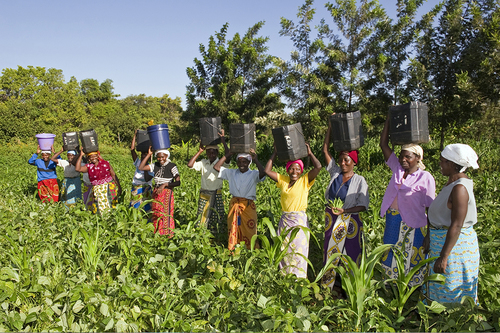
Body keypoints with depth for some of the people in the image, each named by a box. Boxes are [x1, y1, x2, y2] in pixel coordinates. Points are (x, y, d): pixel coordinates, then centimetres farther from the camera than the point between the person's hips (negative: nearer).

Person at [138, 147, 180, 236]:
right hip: (156, 193, 5)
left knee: (166, 214, -4)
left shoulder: (172, 166, -9)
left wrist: (164, 185, -23)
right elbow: (141, 168, 1)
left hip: (167, 193, -5)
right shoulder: (155, 165, 7)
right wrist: (149, 154, 0)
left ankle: (168, 235, 5)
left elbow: (178, 182, -16)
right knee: (156, 214, 8)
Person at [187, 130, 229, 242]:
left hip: (216, 196, -3)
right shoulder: (203, 163, 6)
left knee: (218, 219, -3)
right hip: (203, 195, 3)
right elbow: (190, 165, -3)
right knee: (202, 219, 6)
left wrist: (223, 140, -18)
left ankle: (219, 240, 5)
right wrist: (199, 151, -3)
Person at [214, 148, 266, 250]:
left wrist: (256, 160, -18)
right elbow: (216, 167, 7)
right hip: (234, 204, 3)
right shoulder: (231, 173, 10)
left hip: (248, 206, -3)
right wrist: (227, 155, 3)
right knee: (233, 230, 7)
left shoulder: (253, 174, 1)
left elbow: (263, 173, -20)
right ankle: (231, 250, 16)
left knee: (249, 231, -1)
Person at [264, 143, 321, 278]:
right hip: (284, 220, 4)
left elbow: (318, 167, -16)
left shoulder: (305, 181, -4)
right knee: (284, 251, 11)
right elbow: (267, 171, 2)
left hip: (299, 221, -4)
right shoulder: (283, 180, 6)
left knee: (299, 251, 3)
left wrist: (309, 153, -5)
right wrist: (275, 153, 3)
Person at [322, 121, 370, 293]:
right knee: (331, 252, 8)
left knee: (349, 255, 1)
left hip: (350, 222, -4)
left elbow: (363, 205, -9)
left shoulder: (359, 180, -6)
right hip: (331, 220, 4)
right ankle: (330, 288, 19)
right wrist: (330, 127, 0)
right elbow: (325, 150, 3)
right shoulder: (335, 173, 3)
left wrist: (345, 211, -23)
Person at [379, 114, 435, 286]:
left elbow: (430, 207, -8)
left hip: (413, 225, -5)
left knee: (411, 258, 5)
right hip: (392, 221, 5)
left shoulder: (425, 178, -9)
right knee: (391, 256, 14)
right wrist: (389, 119, -1)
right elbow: (383, 144, 4)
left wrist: (431, 232, -11)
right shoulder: (397, 169, 4)